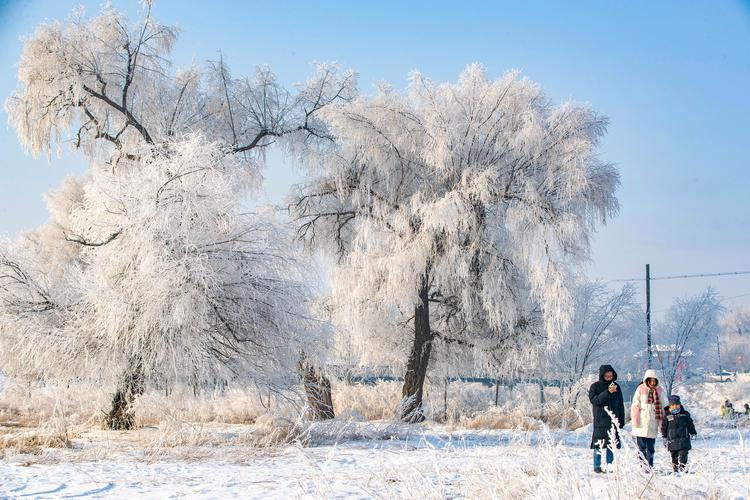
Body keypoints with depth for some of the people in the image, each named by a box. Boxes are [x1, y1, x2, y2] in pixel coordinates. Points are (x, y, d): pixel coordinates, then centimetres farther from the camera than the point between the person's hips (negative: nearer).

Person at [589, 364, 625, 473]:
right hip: (600, 420, -4)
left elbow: (620, 405, 15)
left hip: (613, 420, 4)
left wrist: (621, 420, 10)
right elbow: (593, 400, -14)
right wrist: (607, 392, -21)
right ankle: (597, 466, 2)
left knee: (611, 444, 4)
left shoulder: (616, 386, 11)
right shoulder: (595, 386, 0)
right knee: (599, 444, -5)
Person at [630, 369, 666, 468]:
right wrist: (635, 421, -8)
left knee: (650, 448, 8)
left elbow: (664, 407, 9)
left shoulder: (659, 391, 4)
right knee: (641, 447, -2)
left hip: (653, 424, 2)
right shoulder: (641, 389, -2)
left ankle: (650, 467, 13)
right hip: (641, 424, -2)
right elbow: (635, 406, -2)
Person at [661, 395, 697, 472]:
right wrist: (664, 437, 3)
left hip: (684, 440, 0)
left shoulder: (685, 414, 4)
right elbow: (663, 427, 6)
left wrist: (693, 433, 10)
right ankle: (675, 470, 14)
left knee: (683, 455, -7)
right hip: (672, 441, 0)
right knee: (674, 457, 6)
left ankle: (683, 469, -4)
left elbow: (690, 425, 13)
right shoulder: (666, 415, 0)